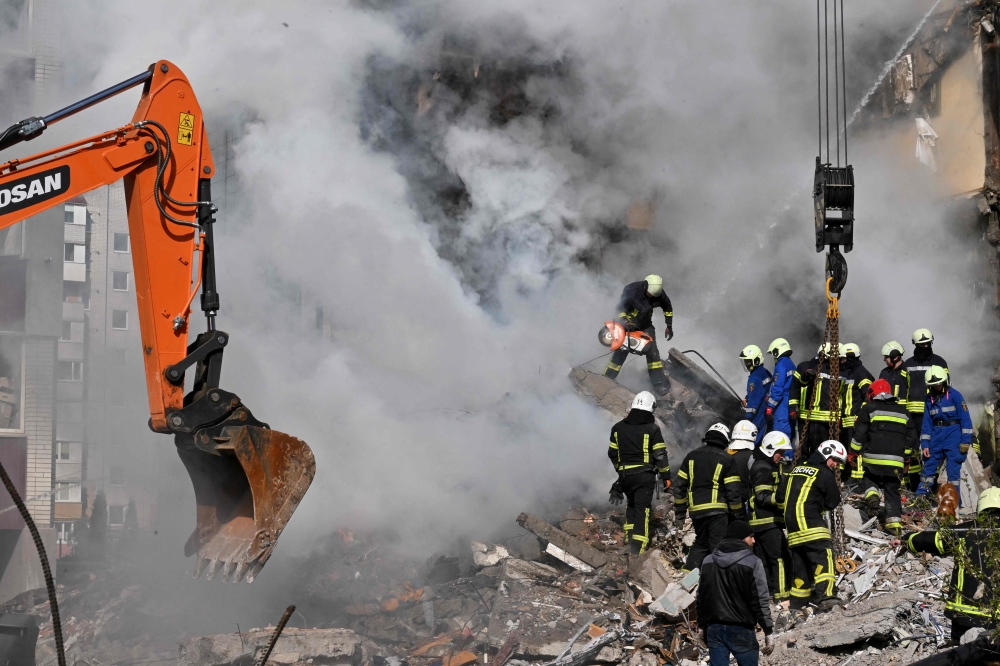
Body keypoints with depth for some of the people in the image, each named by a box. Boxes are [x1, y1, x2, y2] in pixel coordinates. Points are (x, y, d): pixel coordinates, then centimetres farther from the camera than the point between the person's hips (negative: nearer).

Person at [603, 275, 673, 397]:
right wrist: (624, 321, -36)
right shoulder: (631, 291, -30)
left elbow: (668, 307, 4)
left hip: (645, 325, 3)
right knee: (620, 353, -7)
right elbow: (619, 308, -18)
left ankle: (659, 383, -3)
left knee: (652, 352, -9)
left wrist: (669, 326, 3)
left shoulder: (659, 294, -17)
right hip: (628, 325, -3)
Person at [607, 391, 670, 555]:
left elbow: (612, 453, 14)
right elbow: (660, 455, -8)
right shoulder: (652, 428, -8)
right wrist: (666, 477, 0)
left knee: (631, 505, 25)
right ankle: (637, 547, -10)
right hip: (645, 475, -4)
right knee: (642, 509, -3)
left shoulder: (618, 427, 6)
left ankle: (629, 538, 21)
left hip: (625, 475, 4)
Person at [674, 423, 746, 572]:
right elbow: (733, 492, -5)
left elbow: (680, 486, 12)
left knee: (700, 543, 20)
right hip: (717, 512, -5)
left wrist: (679, 512, 18)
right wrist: (738, 515, 4)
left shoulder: (692, 456, 11)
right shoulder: (726, 460, -2)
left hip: (696, 510, 5)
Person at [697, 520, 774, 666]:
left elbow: (700, 598, 12)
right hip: (742, 630, -5)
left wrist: (704, 626, 21)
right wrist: (768, 631, -5)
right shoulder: (752, 563, -10)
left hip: (714, 628, 5)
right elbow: (760, 601, -11)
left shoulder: (708, 561, 8)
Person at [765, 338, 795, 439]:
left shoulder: (781, 365, -12)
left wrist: (770, 406, -13)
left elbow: (778, 388, -17)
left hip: (782, 406, -9)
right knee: (788, 433, 10)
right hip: (791, 405, 10)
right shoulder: (791, 364, 16)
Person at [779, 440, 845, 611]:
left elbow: (780, 497, 18)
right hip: (811, 525, -8)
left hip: (792, 525, 8)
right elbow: (833, 503, 2)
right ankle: (823, 596, -32)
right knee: (824, 558, -16)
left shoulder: (797, 469, 19)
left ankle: (798, 600, 15)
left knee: (801, 563, 13)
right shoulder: (825, 474, -3)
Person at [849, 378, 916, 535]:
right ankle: (894, 521, -1)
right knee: (892, 490, 10)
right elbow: (911, 436, 18)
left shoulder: (870, 408, 3)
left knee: (870, 479, 22)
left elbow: (860, 432, -3)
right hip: (895, 461, 3)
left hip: (874, 458, -3)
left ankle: (872, 494, -8)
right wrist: (906, 456, 28)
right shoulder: (902, 411, 17)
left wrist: (854, 451, 7)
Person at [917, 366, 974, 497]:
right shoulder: (929, 398, 8)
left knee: (953, 469, -5)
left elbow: (965, 418, -8)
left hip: (953, 435, -5)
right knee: (928, 467, 6)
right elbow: (926, 422, 10)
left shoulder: (954, 395, -6)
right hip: (936, 436, 5)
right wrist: (924, 444, 3)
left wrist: (966, 441, -12)